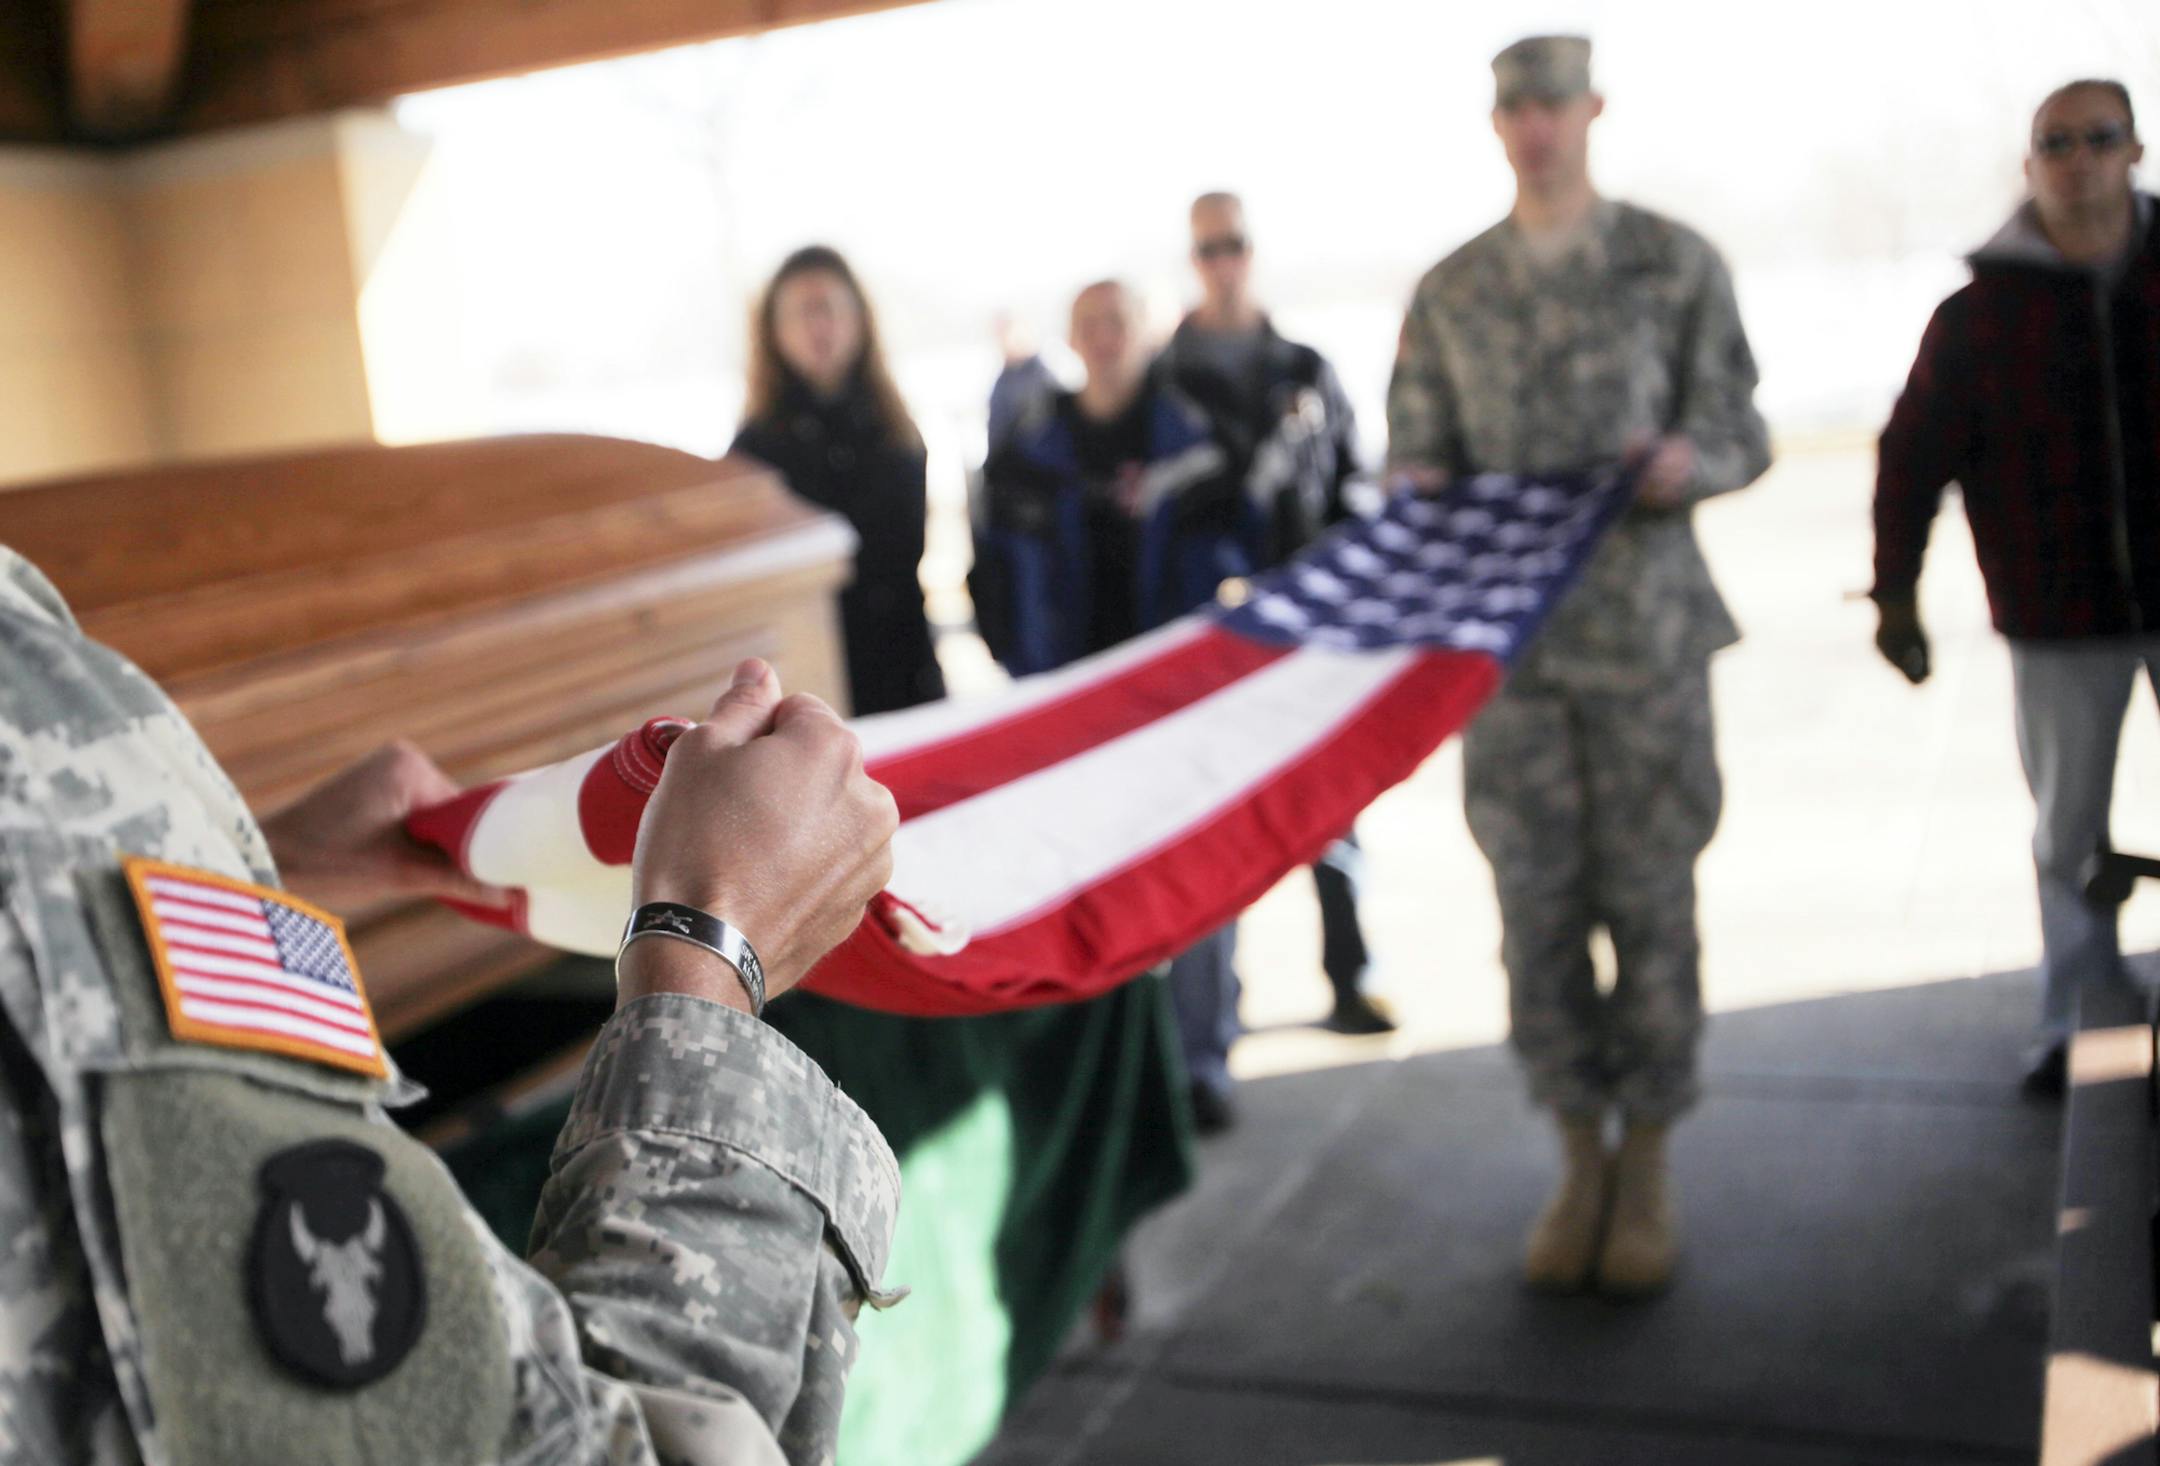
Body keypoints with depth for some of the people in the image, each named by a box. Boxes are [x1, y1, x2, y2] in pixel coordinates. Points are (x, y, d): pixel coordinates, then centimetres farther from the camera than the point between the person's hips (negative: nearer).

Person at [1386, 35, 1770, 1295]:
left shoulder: (1676, 264, 4)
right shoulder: (1451, 291, 11)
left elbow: (1741, 435, 3)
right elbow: (1415, 456, 13)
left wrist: (1686, 464, -18)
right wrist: (1427, 491, -10)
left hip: (1645, 632, -2)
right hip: (1504, 636, 2)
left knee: (1649, 898, 2)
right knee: (1537, 905, 4)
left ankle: (1649, 1165, 18)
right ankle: (1579, 1159, 20)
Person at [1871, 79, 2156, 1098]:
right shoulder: (1980, 312, -2)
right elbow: (1912, 456, 1)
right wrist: (1894, 593, -1)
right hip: (2061, 623, 0)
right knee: (2069, 834, 11)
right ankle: (2077, 1023, 25)